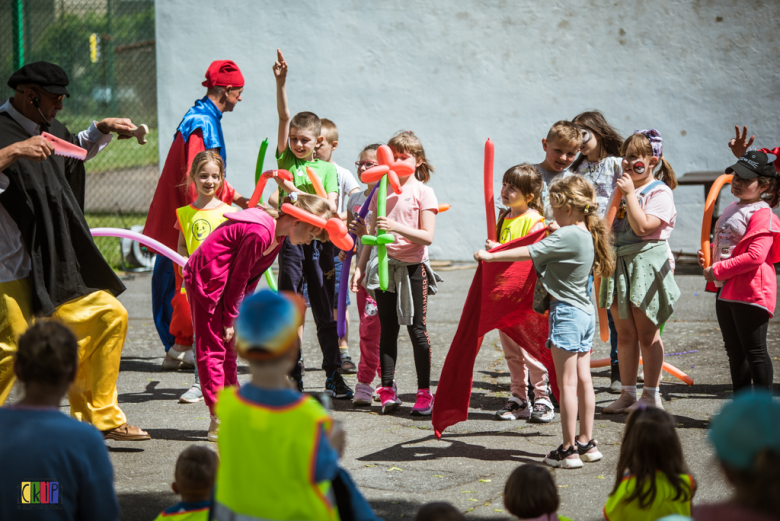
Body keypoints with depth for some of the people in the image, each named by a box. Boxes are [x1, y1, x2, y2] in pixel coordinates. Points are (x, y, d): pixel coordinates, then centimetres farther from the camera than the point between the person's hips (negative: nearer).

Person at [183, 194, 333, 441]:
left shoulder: (278, 234, 3)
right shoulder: (260, 233, -27)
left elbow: (251, 278, 8)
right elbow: (239, 278, -20)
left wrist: (235, 317, 4)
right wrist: (230, 319, -10)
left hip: (222, 283, 10)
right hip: (205, 279, -10)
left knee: (228, 348, 12)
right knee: (212, 348, -8)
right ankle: (219, 422, -8)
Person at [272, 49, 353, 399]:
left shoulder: (327, 168, 6)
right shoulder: (285, 159, 6)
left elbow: (330, 206, -5)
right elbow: (284, 116, -4)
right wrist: (280, 82, -12)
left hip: (319, 241, 0)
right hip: (291, 239, 0)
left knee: (326, 311, 4)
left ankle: (334, 375, 10)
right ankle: (293, 375, 8)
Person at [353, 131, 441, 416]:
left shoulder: (423, 192, -3)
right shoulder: (383, 193, 12)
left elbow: (427, 236, -12)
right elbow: (372, 234, 17)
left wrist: (397, 227, -25)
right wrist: (361, 266, 11)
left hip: (413, 267, -4)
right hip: (384, 265, 5)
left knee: (417, 329, -1)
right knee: (387, 329, 6)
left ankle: (424, 392, 4)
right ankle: (388, 390, 10)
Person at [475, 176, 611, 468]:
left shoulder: (567, 236, -17)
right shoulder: (586, 235, 10)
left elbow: (529, 252, -19)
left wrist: (491, 256, -13)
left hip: (566, 313, -9)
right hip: (585, 312, 9)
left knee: (567, 384, -6)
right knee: (583, 380, 12)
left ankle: (568, 450, -4)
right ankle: (586, 443, 16)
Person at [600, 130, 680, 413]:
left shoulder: (660, 192, -10)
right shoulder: (624, 187, 15)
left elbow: (642, 226, -23)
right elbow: (610, 224, 19)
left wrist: (630, 193, -22)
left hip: (645, 264, -8)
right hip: (620, 264, 8)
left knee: (647, 334, -1)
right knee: (624, 335, 9)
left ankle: (652, 395, 7)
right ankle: (627, 393, 15)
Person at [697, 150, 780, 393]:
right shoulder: (732, 209, 16)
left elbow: (755, 256, -25)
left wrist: (718, 271, -20)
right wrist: (707, 256, 7)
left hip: (750, 294, -10)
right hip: (726, 290, 10)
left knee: (754, 351, -5)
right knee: (735, 352, 15)